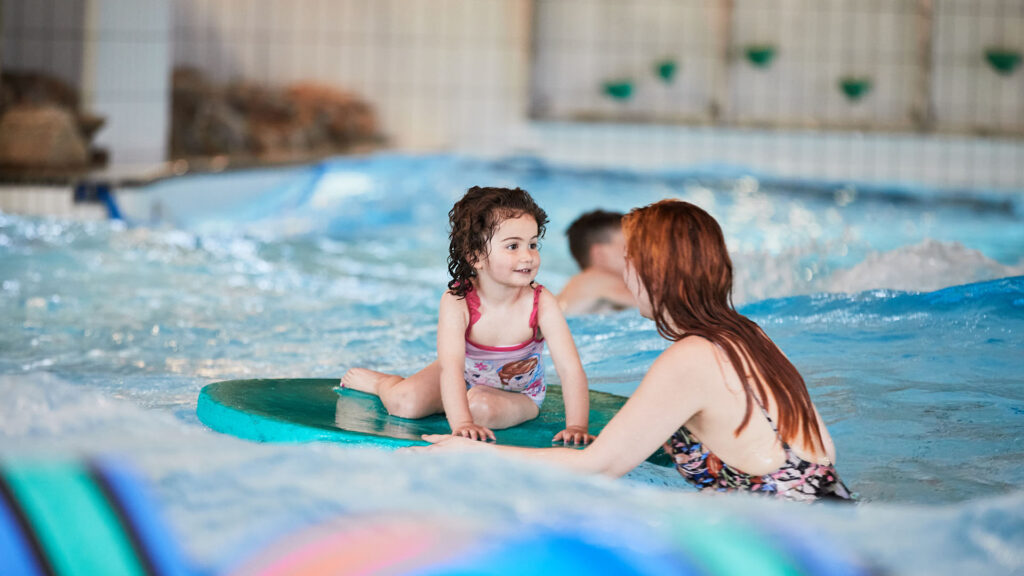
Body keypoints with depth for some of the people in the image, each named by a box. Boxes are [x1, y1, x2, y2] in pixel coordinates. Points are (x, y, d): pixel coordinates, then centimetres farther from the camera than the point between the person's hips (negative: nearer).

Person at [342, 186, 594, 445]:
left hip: (517, 394, -1)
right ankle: (384, 382, 21)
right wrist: (461, 423, -55)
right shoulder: (457, 302, -29)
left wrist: (576, 426, -47)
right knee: (405, 404, -15)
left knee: (481, 407, -32)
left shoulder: (542, 304, -28)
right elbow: (451, 366, -40)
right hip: (464, 378, 1)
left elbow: (570, 368, -32)